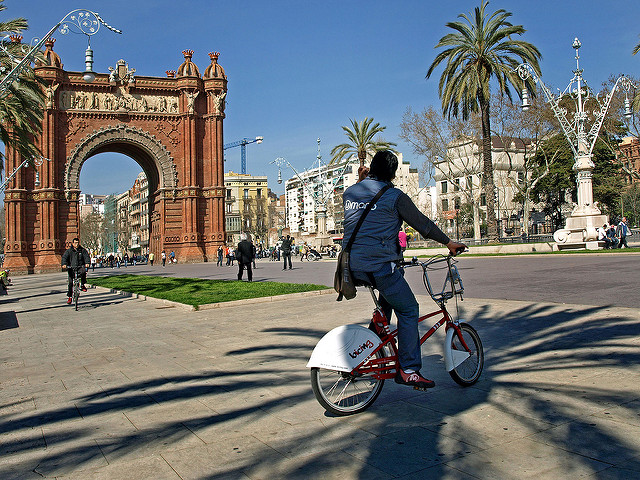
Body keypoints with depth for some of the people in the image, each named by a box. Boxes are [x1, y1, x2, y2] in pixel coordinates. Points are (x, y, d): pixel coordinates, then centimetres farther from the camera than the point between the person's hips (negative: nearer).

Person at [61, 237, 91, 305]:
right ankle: (69, 297, 12)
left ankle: (82, 285, -12)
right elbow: (64, 257, -7)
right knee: (70, 283, -3)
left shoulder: (82, 250, 6)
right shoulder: (69, 250, 4)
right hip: (71, 268, 1)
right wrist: (64, 264, -27)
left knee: (83, 272, -36)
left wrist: (87, 263, -25)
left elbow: (87, 256, -4)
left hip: (80, 266, -1)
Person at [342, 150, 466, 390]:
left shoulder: (349, 193, 13)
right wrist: (448, 242, 15)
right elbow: (423, 224, 2)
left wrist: (362, 181, 32)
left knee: (389, 296, 33)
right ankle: (408, 370, 4)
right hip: (379, 265, -7)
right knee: (408, 310, 6)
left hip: (352, 267, 7)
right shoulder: (395, 196, -4)